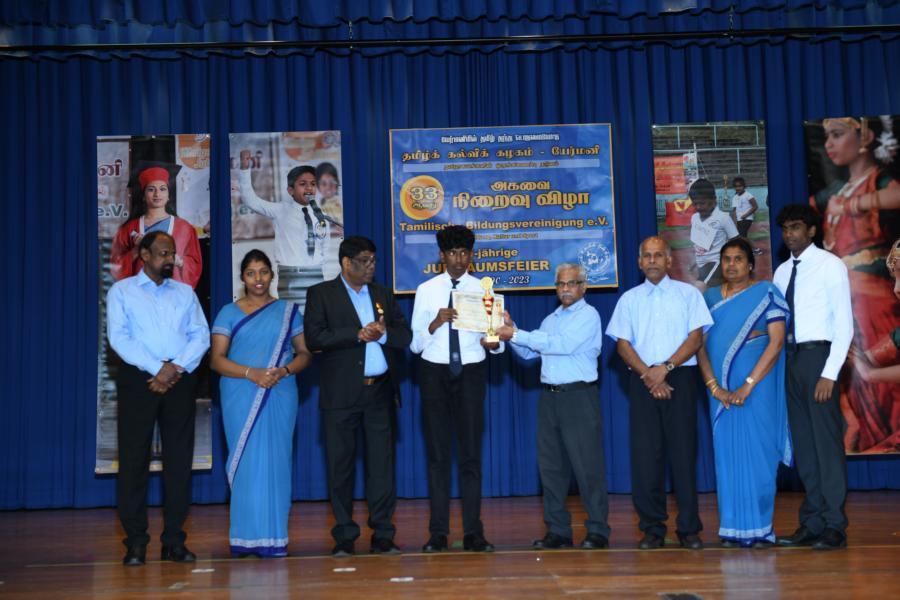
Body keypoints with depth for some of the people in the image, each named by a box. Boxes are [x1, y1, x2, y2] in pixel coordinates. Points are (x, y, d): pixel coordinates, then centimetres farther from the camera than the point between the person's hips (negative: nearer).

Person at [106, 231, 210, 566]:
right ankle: (135, 542, 4)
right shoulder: (121, 291, 6)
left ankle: (174, 541, 8)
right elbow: (119, 337, -7)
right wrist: (158, 369, -16)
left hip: (180, 381, 3)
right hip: (138, 380, -3)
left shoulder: (185, 293, 15)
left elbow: (201, 336, 6)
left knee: (179, 460, 2)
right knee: (134, 460, -2)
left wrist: (177, 368, -11)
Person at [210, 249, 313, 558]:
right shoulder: (229, 313, 7)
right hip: (241, 398, -1)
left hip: (280, 396, 1)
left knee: (276, 461, 0)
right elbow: (217, 359, -1)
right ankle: (245, 537, 3)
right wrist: (251, 374, -15)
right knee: (246, 461, -3)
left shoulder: (288, 311, 11)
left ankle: (274, 536, 5)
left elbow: (304, 353, 8)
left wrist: (284, 371, -12)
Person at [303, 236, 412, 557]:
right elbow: (314, 338, -10)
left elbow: (405, 335, 11)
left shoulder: (383, 294, 16)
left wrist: (383, 334, -9)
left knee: (382, 463, 2)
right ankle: (344, 536, 11)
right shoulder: (321, 293, 3)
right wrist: (358, 334, -12)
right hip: (341, 394, -3)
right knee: (341, 464, 2)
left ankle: (383, 535, 9)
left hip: (380, 390, 3)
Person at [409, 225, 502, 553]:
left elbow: (497, 341, 0)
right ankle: (438, 532, 10)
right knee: (437, 453, 4)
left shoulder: (482, 290, 4)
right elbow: (415, 344, -1)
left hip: (471, 373, 0)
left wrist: (493, 342, -22)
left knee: (471, 452, 2)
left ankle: (473, 532, 7)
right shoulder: (426, 290, 3)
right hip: (434, 372, 0)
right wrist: (436, 322, -18)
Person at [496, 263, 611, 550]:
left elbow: (561, 344, -16)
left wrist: (517, 334, -13)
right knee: (551, 465, 6)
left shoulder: (588, 315, -4)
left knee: (588, 465, -5)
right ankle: (557, 530, 13)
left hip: (579, 397, -7)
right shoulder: (550, 320, 20)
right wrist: (512, 332, 0)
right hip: (549, 397, 7)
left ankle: (598, 531, 2)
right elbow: (529, 352, 17)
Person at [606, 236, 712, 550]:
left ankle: (688, 529, 4)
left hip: (680, 378, -1)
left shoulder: (688, 294, 9)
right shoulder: (629, 299, 13)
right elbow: (622, 344, 5)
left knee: (683, 452, -3)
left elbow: (696, 337, -1)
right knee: (645, 454, -1)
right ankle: (652, 528, 6)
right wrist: (648, 375, -9)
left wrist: (665, 368, -12)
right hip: (642, 381, 2)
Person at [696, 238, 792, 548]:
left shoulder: (766, 294, -1)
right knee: (727, 453, 4)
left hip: (756, 387, -3)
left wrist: (747, 385, -15)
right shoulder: (710, 298, 10)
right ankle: (733, 528, 11)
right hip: (721, 390, 3)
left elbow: (777, 343, -9)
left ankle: (760, 528, 7)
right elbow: (700, 345, 5)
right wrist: (714, 386, -8)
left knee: (758, 452, -2)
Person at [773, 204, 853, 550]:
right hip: (791, 358, 6)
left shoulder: (830, 265, -4)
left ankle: (834, 527, 3)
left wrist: (830, 373, -16)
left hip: (818, 356, -6)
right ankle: (811, 524, 15)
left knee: (827, 441, -4)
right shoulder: (782, 272, 14)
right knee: (803, 444, 9)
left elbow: (844, 324, -10)